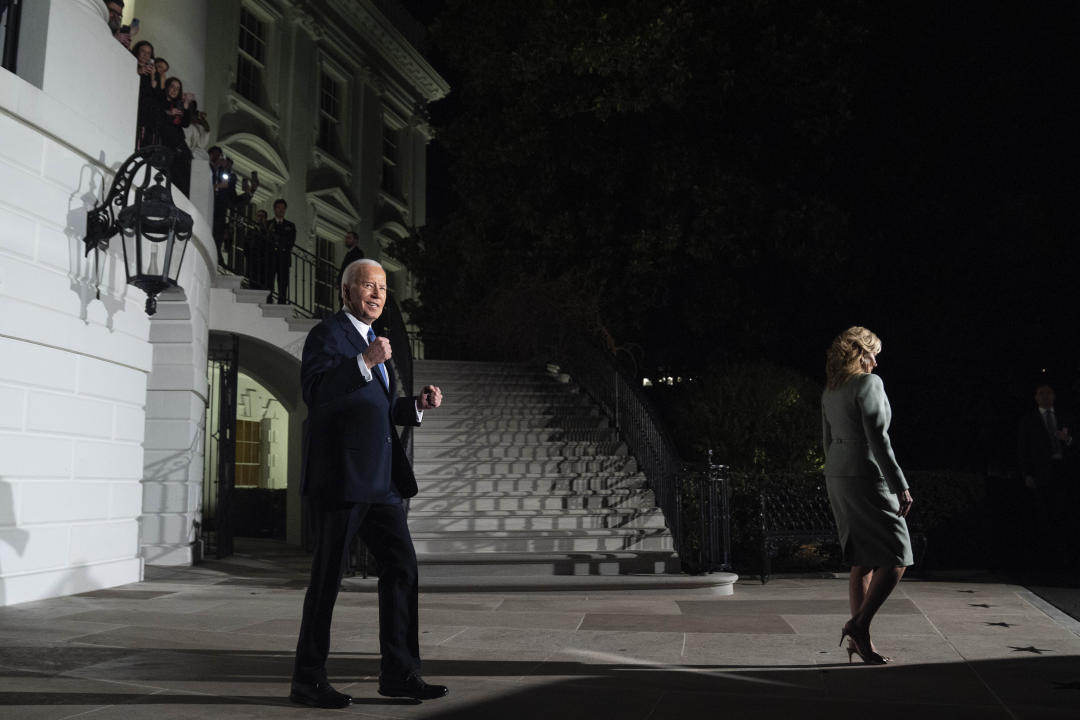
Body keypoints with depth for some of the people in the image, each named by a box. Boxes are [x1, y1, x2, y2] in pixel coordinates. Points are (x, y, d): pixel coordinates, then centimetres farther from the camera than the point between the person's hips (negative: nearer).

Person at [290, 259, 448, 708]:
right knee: (328, 576, -1)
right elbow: (314, 392, -21)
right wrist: (365, 362, -28)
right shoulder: (328, 334, -5)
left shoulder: (371, 342, 22)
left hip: (380, 479, 9)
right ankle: (308, 680, 11)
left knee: (402, 568, 6)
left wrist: (418, 405, 11)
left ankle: (399, 673, 13)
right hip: (341, 477, -9)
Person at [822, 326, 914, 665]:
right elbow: (878, 438, -18)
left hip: (837, 476, 9)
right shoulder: (869, 383, -12)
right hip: (867, 477, -9)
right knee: (896, 558, -1)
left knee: (864, 562, 13)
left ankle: (860, 641, 14)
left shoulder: (831, 391, 14)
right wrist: (901, 485, -16)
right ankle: (859, 624, -8)